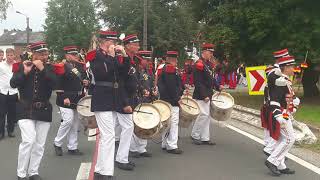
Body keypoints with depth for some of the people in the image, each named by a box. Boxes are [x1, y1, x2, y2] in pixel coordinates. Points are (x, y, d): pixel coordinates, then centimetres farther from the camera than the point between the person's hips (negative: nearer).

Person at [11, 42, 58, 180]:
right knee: (28, 140, -16)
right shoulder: (22, 66, 1)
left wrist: (42, 69, -19)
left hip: (44, 110, 3)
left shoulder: (50, 68, 4)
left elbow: (54, 84, -12)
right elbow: (13, 84, -9)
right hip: (26, 109, -2)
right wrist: (25, 72, -20)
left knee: (39, 144, 5)